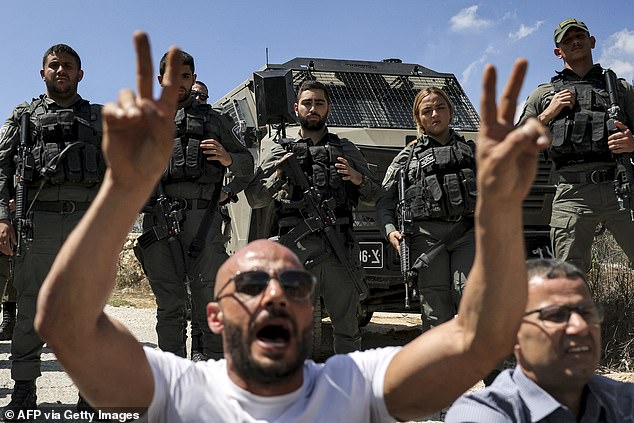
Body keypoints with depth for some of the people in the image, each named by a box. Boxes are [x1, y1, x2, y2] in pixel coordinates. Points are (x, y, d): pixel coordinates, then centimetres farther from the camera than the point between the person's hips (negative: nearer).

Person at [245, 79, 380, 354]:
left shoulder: (346, 150, 18)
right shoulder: (278, 151, 13)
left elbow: (373, 196, 18)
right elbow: (254, 199, 8)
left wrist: (359, 179, -3)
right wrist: (278, 177, -9)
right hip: (295, 249, -1)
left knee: (347, 327, 7)